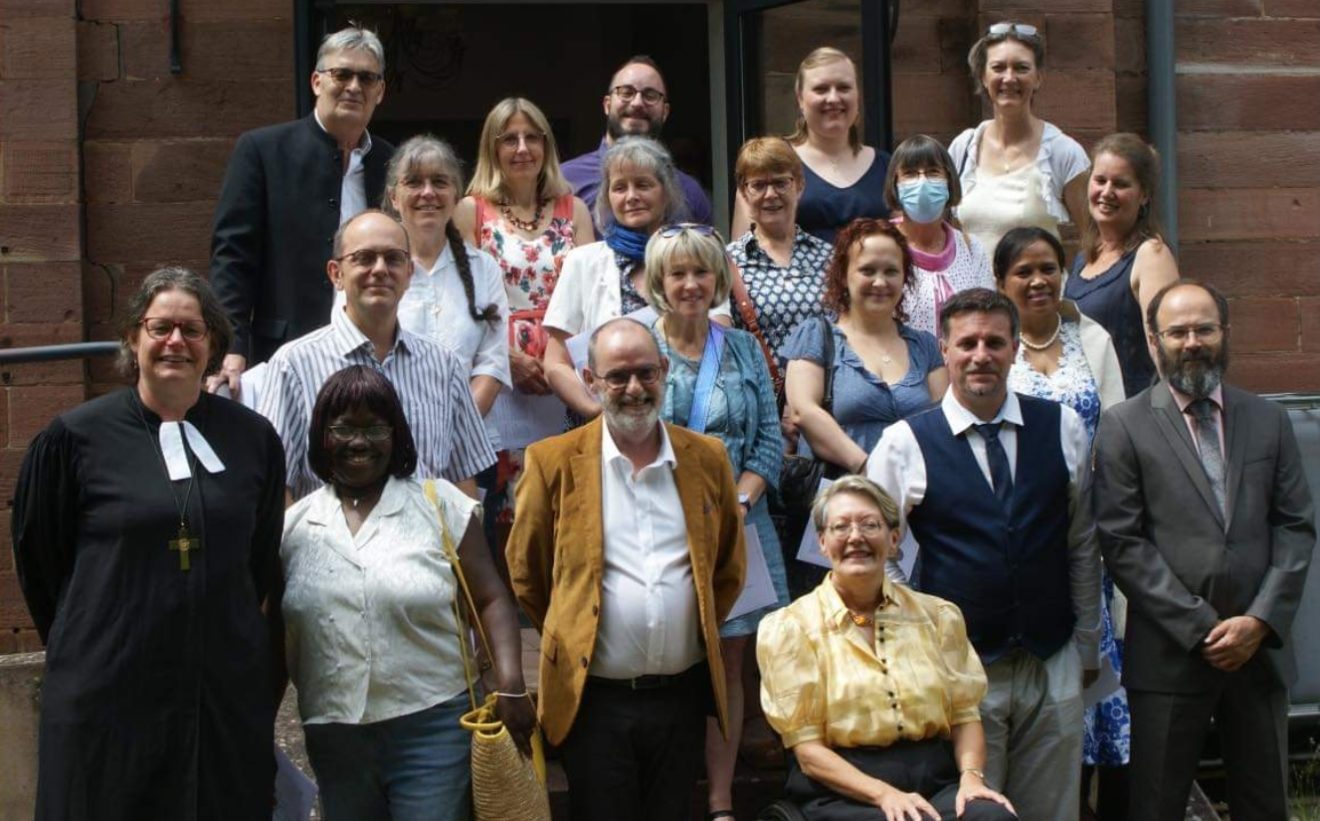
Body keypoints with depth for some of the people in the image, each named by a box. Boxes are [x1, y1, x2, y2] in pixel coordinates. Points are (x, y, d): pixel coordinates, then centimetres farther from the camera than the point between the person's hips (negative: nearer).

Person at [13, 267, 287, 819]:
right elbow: (36, 557, 5)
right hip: (110, 693, -2)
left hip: (228, 691, 3)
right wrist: (82, 644, 10)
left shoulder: (253, 438, 6)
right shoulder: (75, 437, -3)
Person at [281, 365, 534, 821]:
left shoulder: (439, 503, 0)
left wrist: (510, 685, -11)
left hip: (432, 724, -3)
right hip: (333, 735, 3)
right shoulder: (294, 524, 7)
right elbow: (275, 629, 13)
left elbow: (490, 600, -1)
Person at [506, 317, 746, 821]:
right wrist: (567, 643, 7)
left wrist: (699, 634, 12)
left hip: (683, 694, 3)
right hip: (593, 698, -2)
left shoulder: (707, 459, 5)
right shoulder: (553, 462, -3)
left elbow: (728, 570, 16)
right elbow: (526, 576, 5)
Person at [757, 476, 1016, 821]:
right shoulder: (789, 627, 2)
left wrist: (971, 776, -9)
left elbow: (965, 715, 11)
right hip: (844, 793, -4)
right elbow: (807, 747, -3)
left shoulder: (938, 615, 14)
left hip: (938, 780, 4)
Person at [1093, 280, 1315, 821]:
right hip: (1170, 654, -3)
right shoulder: (1124, 427, -1)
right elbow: (1122, 543, -7)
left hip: (1260, 646, 3)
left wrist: (1262, 620, -7)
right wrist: (1201, 627, -12)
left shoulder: (1268, 421, 10)